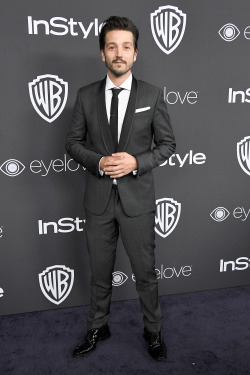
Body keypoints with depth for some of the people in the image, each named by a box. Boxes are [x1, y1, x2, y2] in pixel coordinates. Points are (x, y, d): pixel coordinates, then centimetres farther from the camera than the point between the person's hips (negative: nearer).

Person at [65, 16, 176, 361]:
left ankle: (153, 331, 37)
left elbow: (167, 144, 1)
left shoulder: (152, 96, -1)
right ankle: (98, 328, 41)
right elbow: (73, 141, 5)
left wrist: (137, 162, -16)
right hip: (98, 199, 2)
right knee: (100, 271, 17)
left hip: (137, 199, -1)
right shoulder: (86, 96, 2)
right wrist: (98, 162, -14)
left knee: (145, 271, 12)